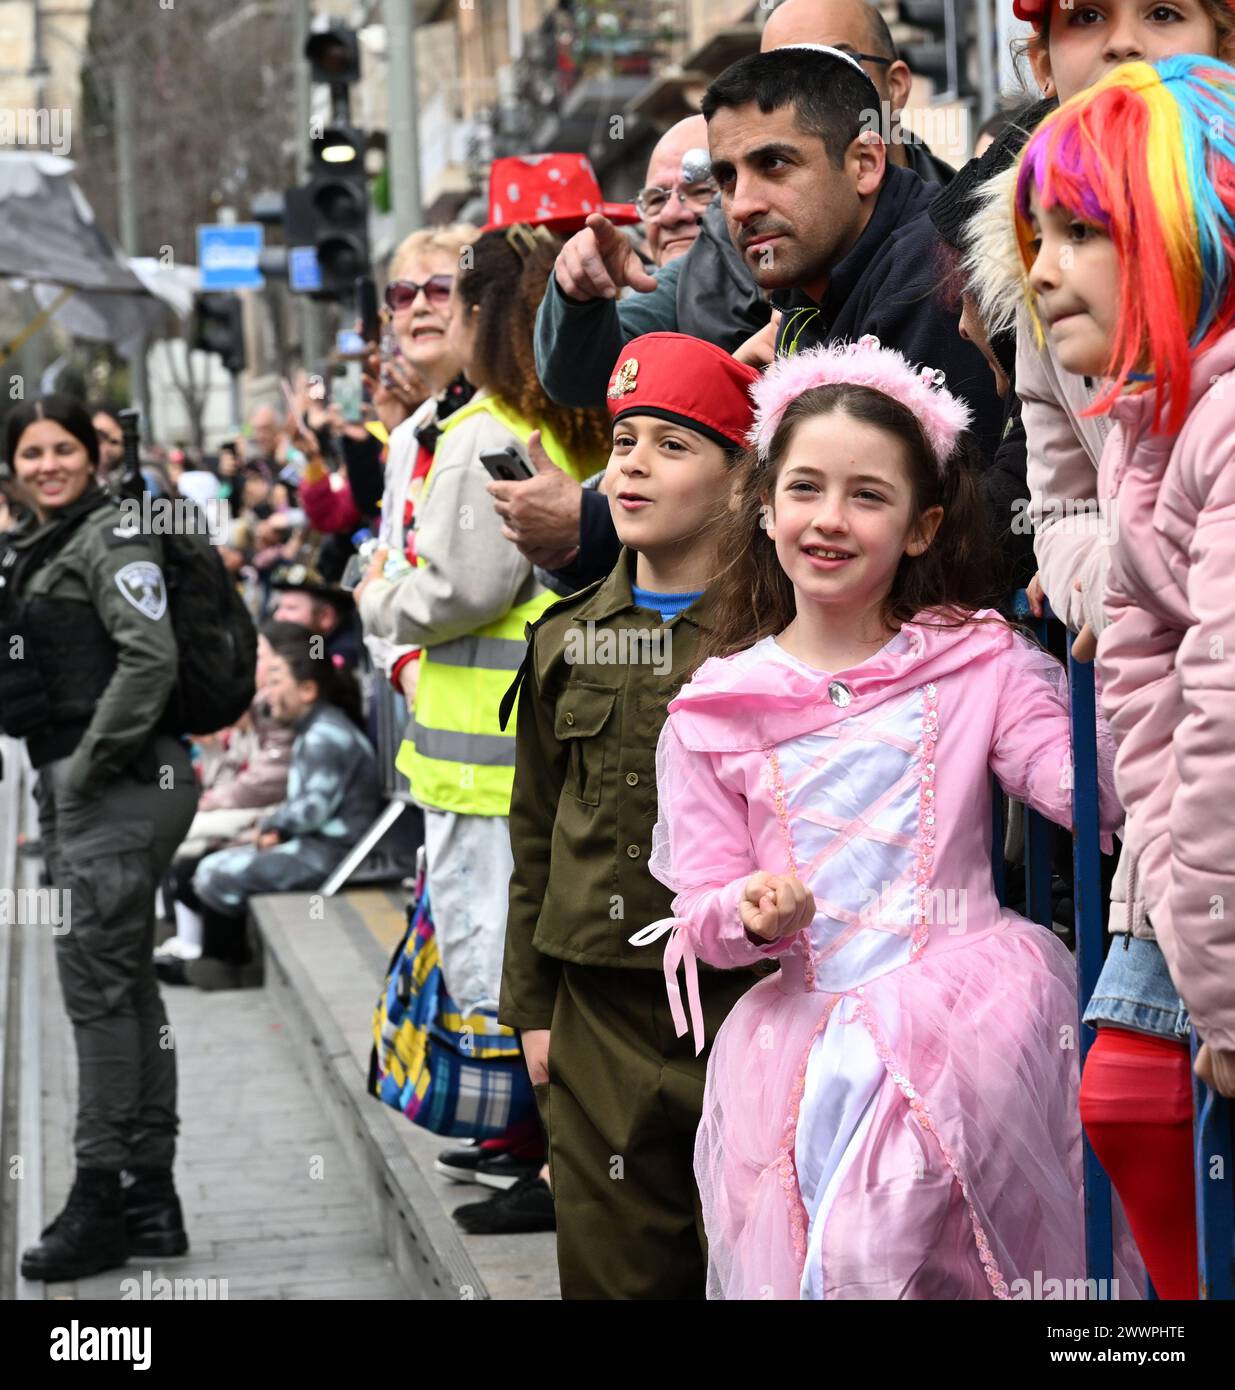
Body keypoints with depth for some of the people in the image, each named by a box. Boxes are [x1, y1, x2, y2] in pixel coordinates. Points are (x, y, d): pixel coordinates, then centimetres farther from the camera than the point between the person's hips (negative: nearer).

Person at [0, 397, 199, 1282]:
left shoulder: (111, 540, -9)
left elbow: (150, 658, -21)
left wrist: (89, 764, -18)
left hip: (121, 782, -9)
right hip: (75, 787, 9)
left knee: (97, 981, -9)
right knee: (126, 986, 11)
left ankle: (100, 1200, -5)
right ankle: (152, 1200, 17)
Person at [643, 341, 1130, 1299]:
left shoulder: (978, 663, 6)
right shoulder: (714, 710, 9)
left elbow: (1101, 798, -6)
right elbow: (701, 916, 8)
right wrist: (750, 913, -13)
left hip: (960, 990, -2)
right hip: (799, 1021, 2)